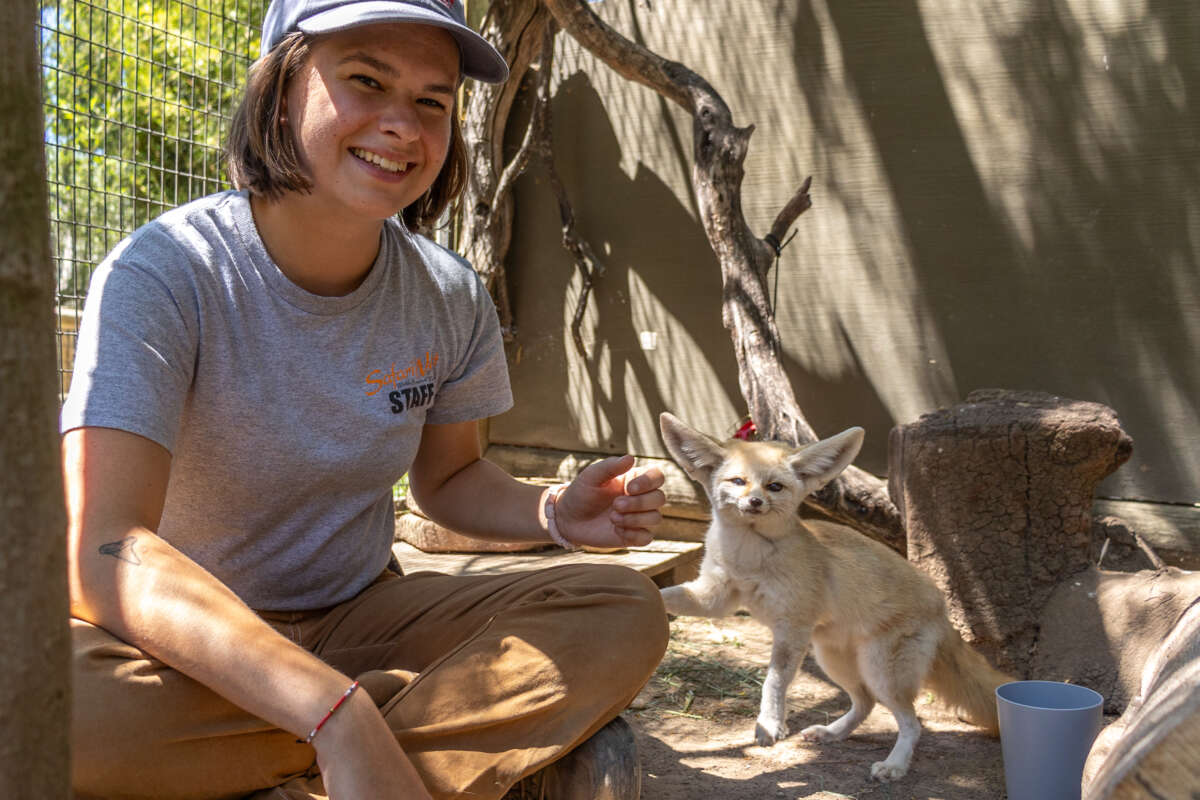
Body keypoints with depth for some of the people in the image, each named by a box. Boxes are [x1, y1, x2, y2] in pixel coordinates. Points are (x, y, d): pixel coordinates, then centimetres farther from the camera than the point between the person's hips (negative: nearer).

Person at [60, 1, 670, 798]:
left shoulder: (451, 298, -5)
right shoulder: (162, 276, -21)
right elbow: (100, 550, -33)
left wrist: (555, 512, -13)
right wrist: (336, 713, -44)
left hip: (361, 616, 5)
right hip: (185, 640, -4)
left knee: (625, 614, -18)